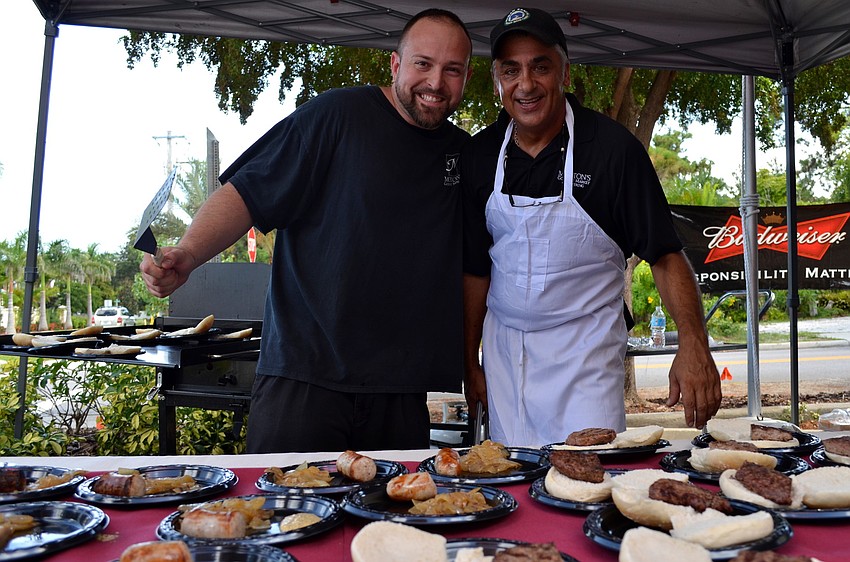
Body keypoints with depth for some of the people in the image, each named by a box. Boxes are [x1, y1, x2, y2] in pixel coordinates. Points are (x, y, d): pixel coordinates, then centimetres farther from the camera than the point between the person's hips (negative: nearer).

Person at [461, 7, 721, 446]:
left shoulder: (613, 147, -10)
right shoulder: (479, 155, 1)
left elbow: (665, 254, -9)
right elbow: (476, 267, 6)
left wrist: (692, 342, -24)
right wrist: (469, 363, 7)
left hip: (586, 350, -3)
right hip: (503, 349, 4)